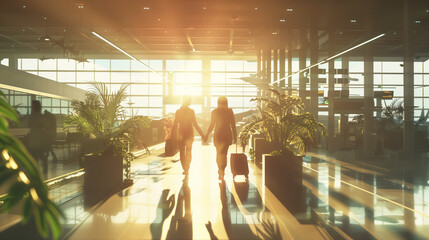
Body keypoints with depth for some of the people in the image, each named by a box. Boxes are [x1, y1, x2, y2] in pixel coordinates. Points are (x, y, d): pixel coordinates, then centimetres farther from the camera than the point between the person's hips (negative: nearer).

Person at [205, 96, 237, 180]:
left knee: (219, 152, 11)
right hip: (228, 134, 1)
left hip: (218, 134, -1)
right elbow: (233, 124, 0)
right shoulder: (230, 111, -1)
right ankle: (222, 170, 20)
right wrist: (235, 135, 9)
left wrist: (207, 134, 10)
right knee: (224, 152, 14)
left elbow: (212, 124, -1)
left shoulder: (214, 111, -3)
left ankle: (221, 170, 4)